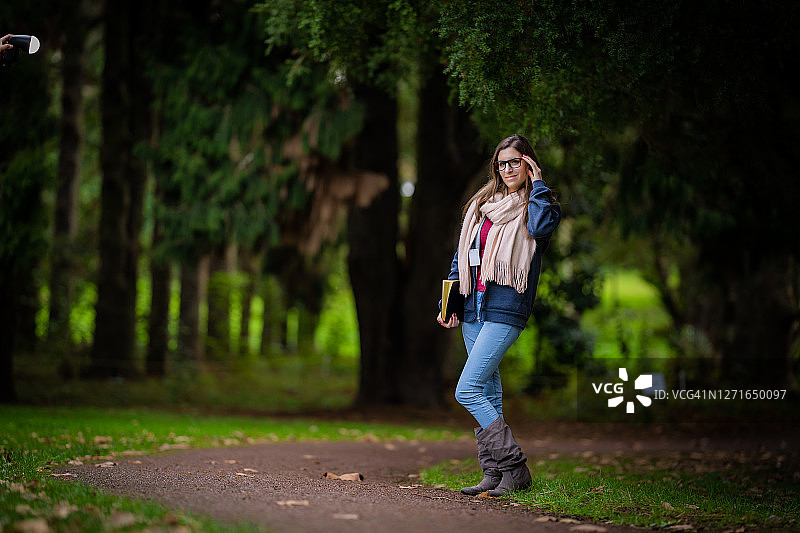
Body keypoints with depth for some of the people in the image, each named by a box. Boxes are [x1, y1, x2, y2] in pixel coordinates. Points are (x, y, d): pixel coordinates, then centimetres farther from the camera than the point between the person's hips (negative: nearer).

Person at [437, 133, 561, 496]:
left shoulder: (536, 204, 0)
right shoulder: (482, 204, 16)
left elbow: (541, 226, -25)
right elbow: (461, 255, 21)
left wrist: (538, 184, -13)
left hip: (505, 310, -7)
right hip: (474, 307, 7)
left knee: (467, 391, -15)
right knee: (488, 392, 8)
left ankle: (514, 467, -8)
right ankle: (494, 474, 12)